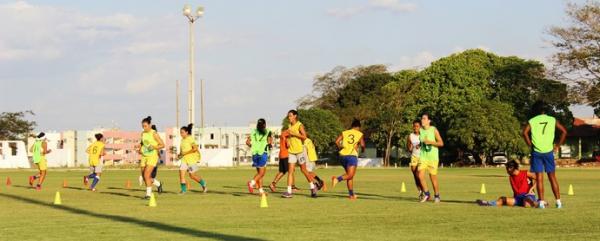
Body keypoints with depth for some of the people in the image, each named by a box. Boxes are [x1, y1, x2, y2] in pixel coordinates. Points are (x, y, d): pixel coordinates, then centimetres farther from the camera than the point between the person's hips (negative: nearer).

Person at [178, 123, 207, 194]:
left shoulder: (190, 139, -12)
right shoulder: (183, 140, 11)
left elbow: (195, 148, -20)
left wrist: (185, 153, -20)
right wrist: (180, 154, 7)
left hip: (192, 159, -7)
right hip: (185, 159, 7)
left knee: (192, 175, -1)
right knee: (181, 172, -7)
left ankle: (203, 184, 22)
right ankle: (183, 190, -3)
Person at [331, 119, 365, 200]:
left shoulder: (344, 133, 13)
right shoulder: (359, 134, 6)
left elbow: (337, 141, 0)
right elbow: (362, 145, -7)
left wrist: (340, 148, 16)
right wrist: (362, 150, 14)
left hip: (343, 155, 5)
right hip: (352, 155, -5)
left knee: (349, 175, 15)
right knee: (350, 175, -11)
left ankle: (351, 194, 16)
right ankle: (337, 179, -39)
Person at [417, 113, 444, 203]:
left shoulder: (434, 130, -7)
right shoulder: (420, 131, 6)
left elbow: (441, 143, -8)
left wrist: (431, 142, -19)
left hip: (433, 157, -4)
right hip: (423, 156, 4)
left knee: (433, 177, 0)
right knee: (420, 175, -11)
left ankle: (437, 196, 18)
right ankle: (426, 194, 6)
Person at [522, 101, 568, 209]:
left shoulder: (532, 121, 1)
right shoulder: (552, 120, 6)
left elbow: (525, 132, -14)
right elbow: (564, 132, 0)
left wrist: (530, 145, -4)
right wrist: (558, 145, 6)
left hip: (536, 151, -1)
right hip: (549, 151, 1)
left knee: (539, 178, 2)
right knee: (552, 177, 9)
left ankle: (541, 202, -1)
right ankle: (558, 201, 8)